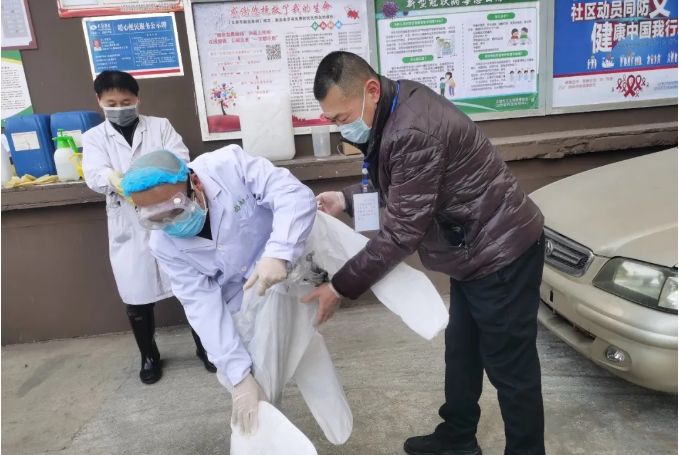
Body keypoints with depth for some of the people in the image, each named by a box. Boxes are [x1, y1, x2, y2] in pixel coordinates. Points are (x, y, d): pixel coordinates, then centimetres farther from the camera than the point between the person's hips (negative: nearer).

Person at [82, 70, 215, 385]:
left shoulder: (160, 126, 6)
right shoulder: (94, 137, 8)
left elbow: (180, 159, -9)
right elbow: (94, 175, -10)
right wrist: (115, 179, -34)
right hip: (130, 229, 1)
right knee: (137, 298, 10)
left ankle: (204, 346, 27)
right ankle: (149, 356, 32)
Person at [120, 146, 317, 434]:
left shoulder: (230, 166, -26)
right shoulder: (164, 246, -17)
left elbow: (296, 196, -30)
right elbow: (203, 305, -21)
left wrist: (278, 253, -48)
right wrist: (240, 376, -27)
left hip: (293, 266, -2)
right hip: (242, 312, 3)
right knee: (230, 375, 2)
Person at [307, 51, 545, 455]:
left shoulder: (412, 133, -30)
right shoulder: (400, 106, 2)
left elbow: (401, 233, -26)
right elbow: (397, 187, 15)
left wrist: (341, 287, -18)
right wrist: (346, 199, 7)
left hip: (502, 252, -11)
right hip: (477, 249, 11)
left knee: (510, 368, 6)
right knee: (461, 350, 22)